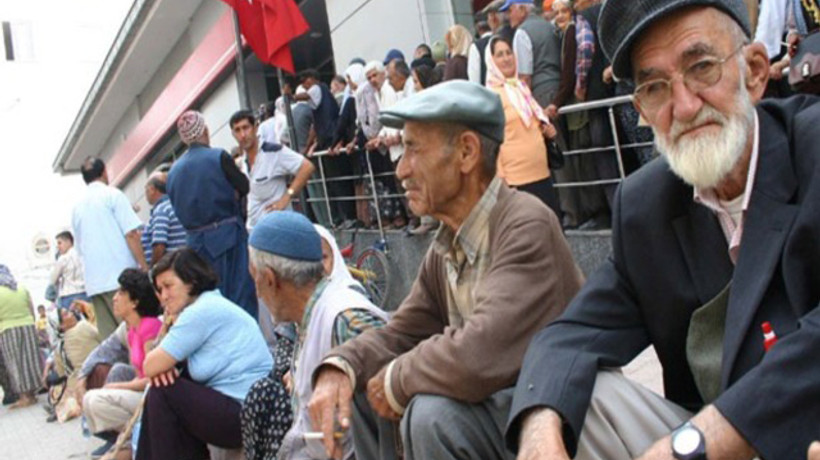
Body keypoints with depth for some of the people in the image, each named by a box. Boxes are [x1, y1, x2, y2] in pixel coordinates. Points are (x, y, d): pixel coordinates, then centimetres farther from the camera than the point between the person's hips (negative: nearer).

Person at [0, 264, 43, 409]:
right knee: (29, 360, 9)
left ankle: (25, 396, 0)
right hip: (27, 327, 4)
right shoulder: (22, 289, 5)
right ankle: (32, 394, 14)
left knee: (15, 363, 0)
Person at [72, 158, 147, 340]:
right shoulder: (112, 194, -1)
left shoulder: (77, 207, 16)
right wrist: (145, 268, -8)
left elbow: (80, 248, 21)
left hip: (94, 282, 6)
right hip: (121, 276, -6)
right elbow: (131, 234, -10)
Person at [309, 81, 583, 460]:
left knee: (435, 413, -30)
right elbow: (402, 331, 10)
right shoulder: (446, 245, 2)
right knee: (364, 386, 5)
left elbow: (481, 356, -36)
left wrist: (396, 380, -17)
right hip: (492, 398, 8)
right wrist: (338, 367, -11)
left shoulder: (526, 227, -25)